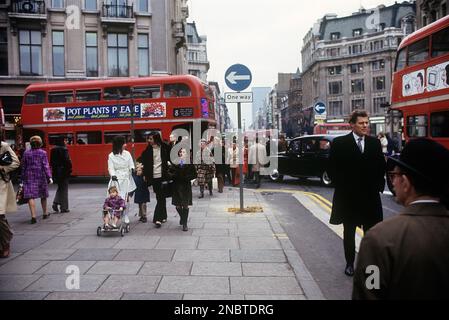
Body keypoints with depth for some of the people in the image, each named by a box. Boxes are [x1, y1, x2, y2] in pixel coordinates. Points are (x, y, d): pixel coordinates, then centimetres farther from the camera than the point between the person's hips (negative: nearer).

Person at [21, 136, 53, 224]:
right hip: (41, 176, 0)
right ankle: (45, 214, 29)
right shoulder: (43, 153, -2)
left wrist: (23, 178, 13)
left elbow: (23, 167, 7)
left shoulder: (26, 153, 3)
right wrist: (49, 177, -12)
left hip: (29, 177, 0)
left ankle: (33, 216, -17)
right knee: (43, 195, 15)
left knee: (30, 196, -5)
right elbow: (46, 166, -10)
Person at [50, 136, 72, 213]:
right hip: (63, 171, -6)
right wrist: (69, 169, -7)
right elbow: (67, 161, -18)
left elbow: (51, 161, 11)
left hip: (55, 172, 6)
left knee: (60, 188, 21)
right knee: (64, 189, 2)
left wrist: (53, 169, 17)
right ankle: (64, 208, 7)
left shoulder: (53, 150, 7)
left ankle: (55, 203, 5)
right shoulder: (64, 149, -14)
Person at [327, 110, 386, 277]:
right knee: (349, 232, 11)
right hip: (348, 196, -2)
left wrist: (379, 185, 3)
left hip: (370, 196, 3)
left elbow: (381, 166, 12)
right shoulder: (339, 143, -5)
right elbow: (332, 168, -3)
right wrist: (341, 186, -5)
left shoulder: (375, 143, 5)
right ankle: (350, 263, 23)